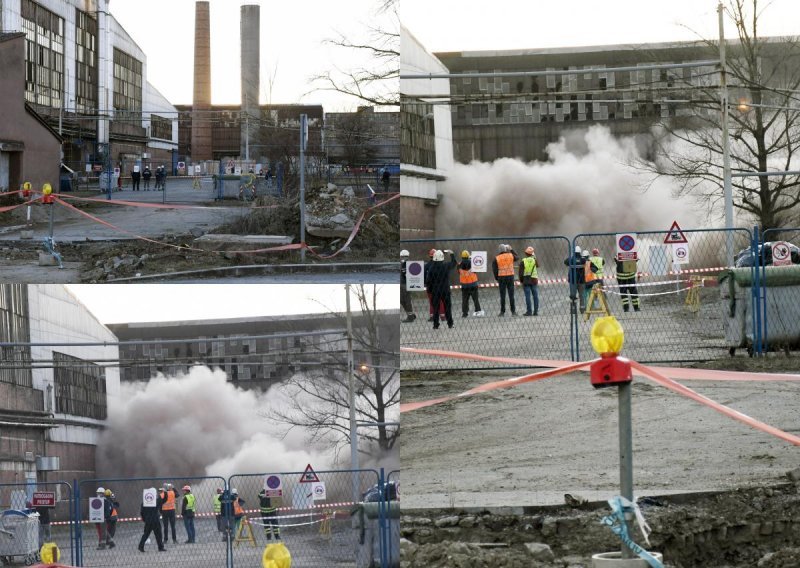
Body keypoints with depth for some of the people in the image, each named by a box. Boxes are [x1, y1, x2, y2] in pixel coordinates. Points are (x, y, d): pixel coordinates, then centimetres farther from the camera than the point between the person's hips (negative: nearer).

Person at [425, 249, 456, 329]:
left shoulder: (431, 268, -10)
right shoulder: (446, 267, -8)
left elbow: (428, 280, -7)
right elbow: (453, 263, 13)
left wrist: (428, 288, 9)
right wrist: (452, 254, 28)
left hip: (435, 291, -1)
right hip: (445, 290, 1)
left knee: (435, 308, 6)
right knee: (447, 307, 11)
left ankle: (436, 325, 4)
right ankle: (450, 324, 14)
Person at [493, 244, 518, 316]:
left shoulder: (496, 259, -3)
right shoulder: (511, 255, 1)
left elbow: (494, 269, -5)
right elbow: (517, 258, 24)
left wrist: (497, 278, 7)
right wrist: (511, 250, 29)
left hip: (501, 277, -1)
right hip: (510, 276, 1)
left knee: (502, 295, 2)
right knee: (511, 295, 4)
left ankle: (502, 312, 2)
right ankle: (513, 311, 2)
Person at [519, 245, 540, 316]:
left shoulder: (523, 262, -6)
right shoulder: (534, 260, -2)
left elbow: (521, 272, -6)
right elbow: (538, 266, 21)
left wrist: (521, 281, 6)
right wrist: (534, 257, 24)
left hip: (526, 281, -2)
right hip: (534, 280, 2)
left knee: (527, 296, -1)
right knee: (535, 296, 6)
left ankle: (529, 311, -4)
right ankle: (536, 311, 5)